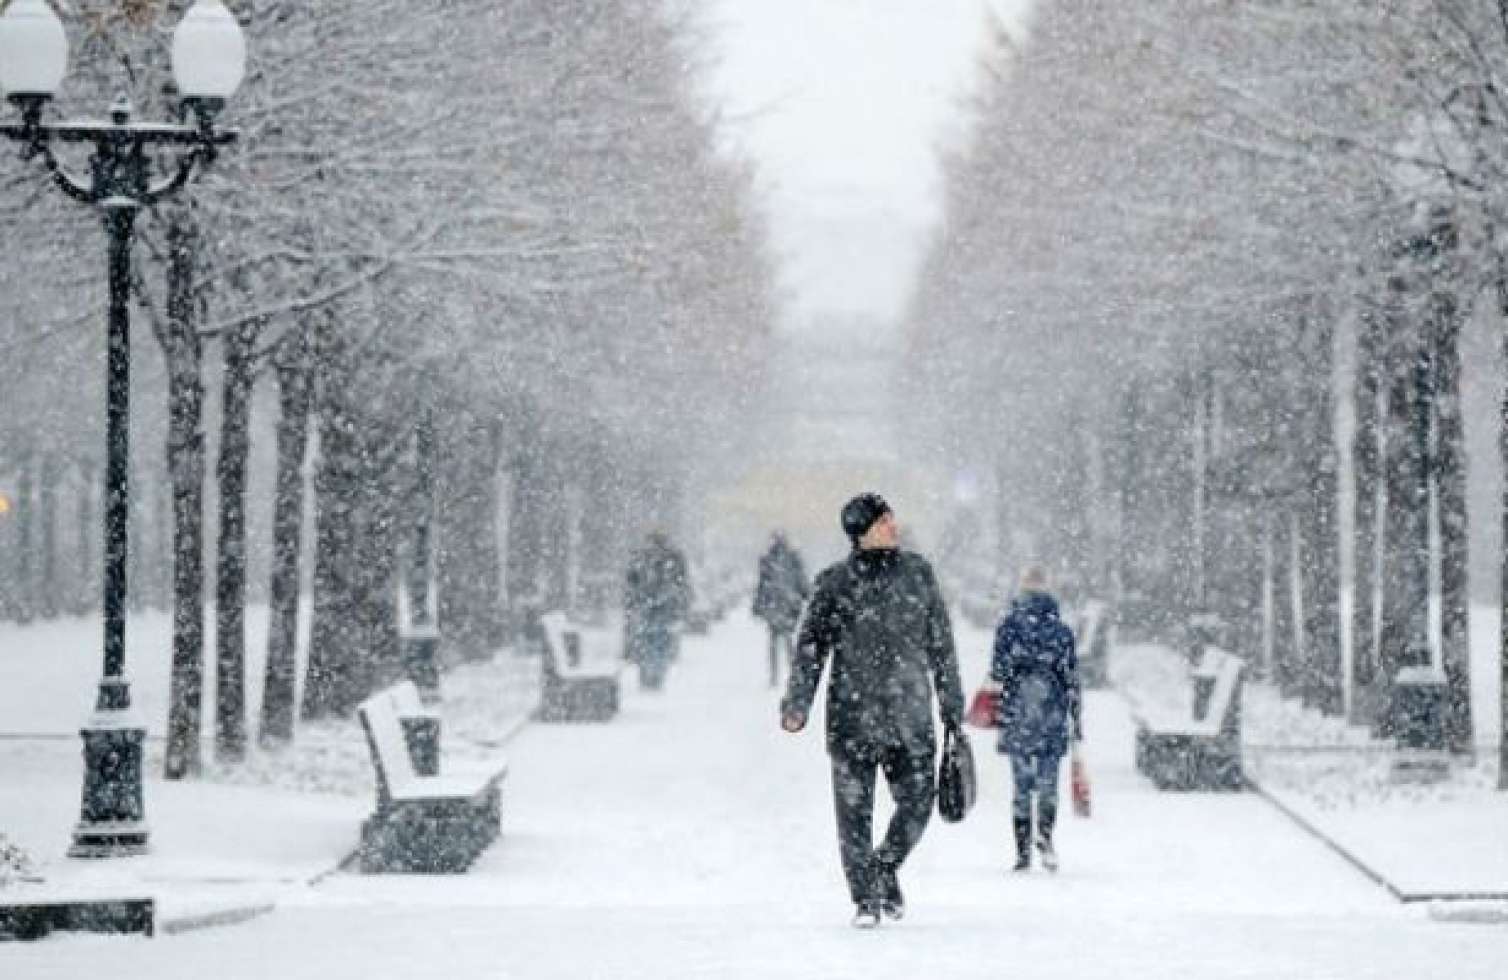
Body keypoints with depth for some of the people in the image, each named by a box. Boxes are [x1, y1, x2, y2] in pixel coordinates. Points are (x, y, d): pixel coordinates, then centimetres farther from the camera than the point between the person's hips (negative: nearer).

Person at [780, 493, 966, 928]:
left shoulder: (918, 573, 8)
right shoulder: (836, 583, -1)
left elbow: (941, 645, 14)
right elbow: (811, 646, -1)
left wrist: (952, 705, 16)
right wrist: (797, 703, -11)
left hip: (911, 716, 2)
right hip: (852, 714, -2)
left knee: (917, 803, -1)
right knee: (855, 810, -2)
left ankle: (885, 868, 26)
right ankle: (866, 897, 11)